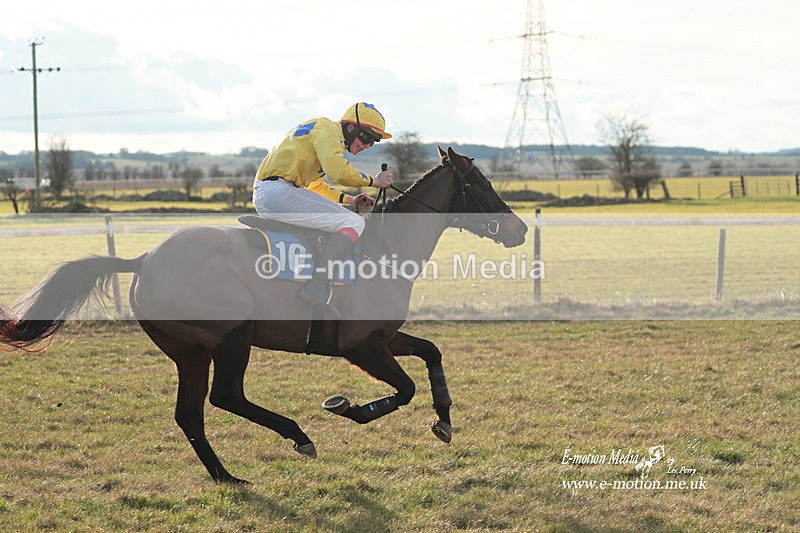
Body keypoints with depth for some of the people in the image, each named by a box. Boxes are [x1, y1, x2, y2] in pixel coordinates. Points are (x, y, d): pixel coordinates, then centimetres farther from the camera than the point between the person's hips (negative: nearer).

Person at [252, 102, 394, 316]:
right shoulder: (328, 128, -2)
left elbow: (316, 187, 36)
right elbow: (337, 170, -18)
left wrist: (351, 200, 26)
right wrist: (373, 181, -5)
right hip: (279, 191, -11)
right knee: (354, 224, -15)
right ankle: (318, 285, -29)